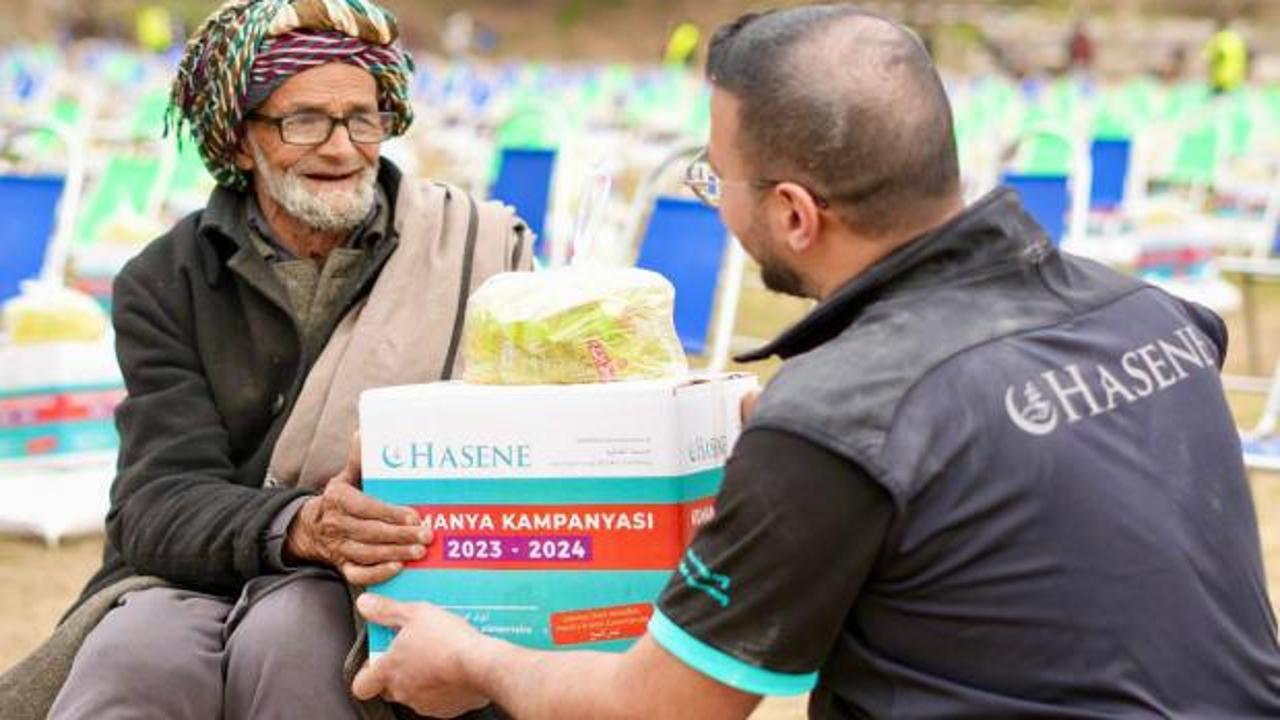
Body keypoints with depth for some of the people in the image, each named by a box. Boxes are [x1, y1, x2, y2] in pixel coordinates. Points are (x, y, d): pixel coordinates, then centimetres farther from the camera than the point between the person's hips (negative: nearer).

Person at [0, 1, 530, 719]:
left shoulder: (474, 250, 2)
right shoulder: (164, 283, 3)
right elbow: (160, 503, -8)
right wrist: (302, 526, -30)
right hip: (194, 576, 0)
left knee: (290, 636, -34)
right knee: (138, 651, -34)